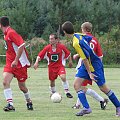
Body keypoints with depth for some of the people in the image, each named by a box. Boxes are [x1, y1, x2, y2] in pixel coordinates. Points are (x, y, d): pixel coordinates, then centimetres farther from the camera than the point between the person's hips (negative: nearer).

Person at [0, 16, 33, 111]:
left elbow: (21, 45, -24)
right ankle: (10, 104, -19)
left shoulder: (11, 33, -18)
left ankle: (29, 102, 31)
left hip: (19, 63, -7)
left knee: (22, 86, 6)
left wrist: (16, 60, -25)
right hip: (10, 63, 7)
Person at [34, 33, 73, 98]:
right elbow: (40, 55, -6)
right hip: (51, 67, 2)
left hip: (60, 66, -2)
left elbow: (68, 54, 4)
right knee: (52, 81, 10)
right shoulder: (47, 48, -10)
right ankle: (53, 93, 36)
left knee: (63, 77, -26)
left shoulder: (61, 47, -13)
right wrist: (36, 62, -20)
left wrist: (70, 61, 11)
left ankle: (67, 92, -14)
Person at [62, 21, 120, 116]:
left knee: (103, 87, 1)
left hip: (94, 65, -9)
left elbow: (85, 59, -27)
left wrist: (89, 73, -20)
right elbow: (90, 39, 14)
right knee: (76, 84, -3)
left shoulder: (76, 43, -29)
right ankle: (86, 108, -7)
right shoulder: (78, 35, -3)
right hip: (86, 65, 9)